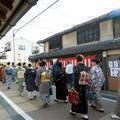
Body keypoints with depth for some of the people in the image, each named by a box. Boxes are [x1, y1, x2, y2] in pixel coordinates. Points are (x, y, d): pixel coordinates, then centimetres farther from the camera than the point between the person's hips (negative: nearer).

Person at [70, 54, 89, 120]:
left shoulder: (76, 67, -11)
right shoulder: (85, 67, 1)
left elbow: (75, 78, -14)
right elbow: (87, 77, 1)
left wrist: (74, 86, -9)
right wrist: (86, 85, 9)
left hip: (78, 86, -3)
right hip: (85, 86, 3)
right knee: (84, 100, 12)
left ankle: (73, 111, 33)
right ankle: (84, 114, 20)